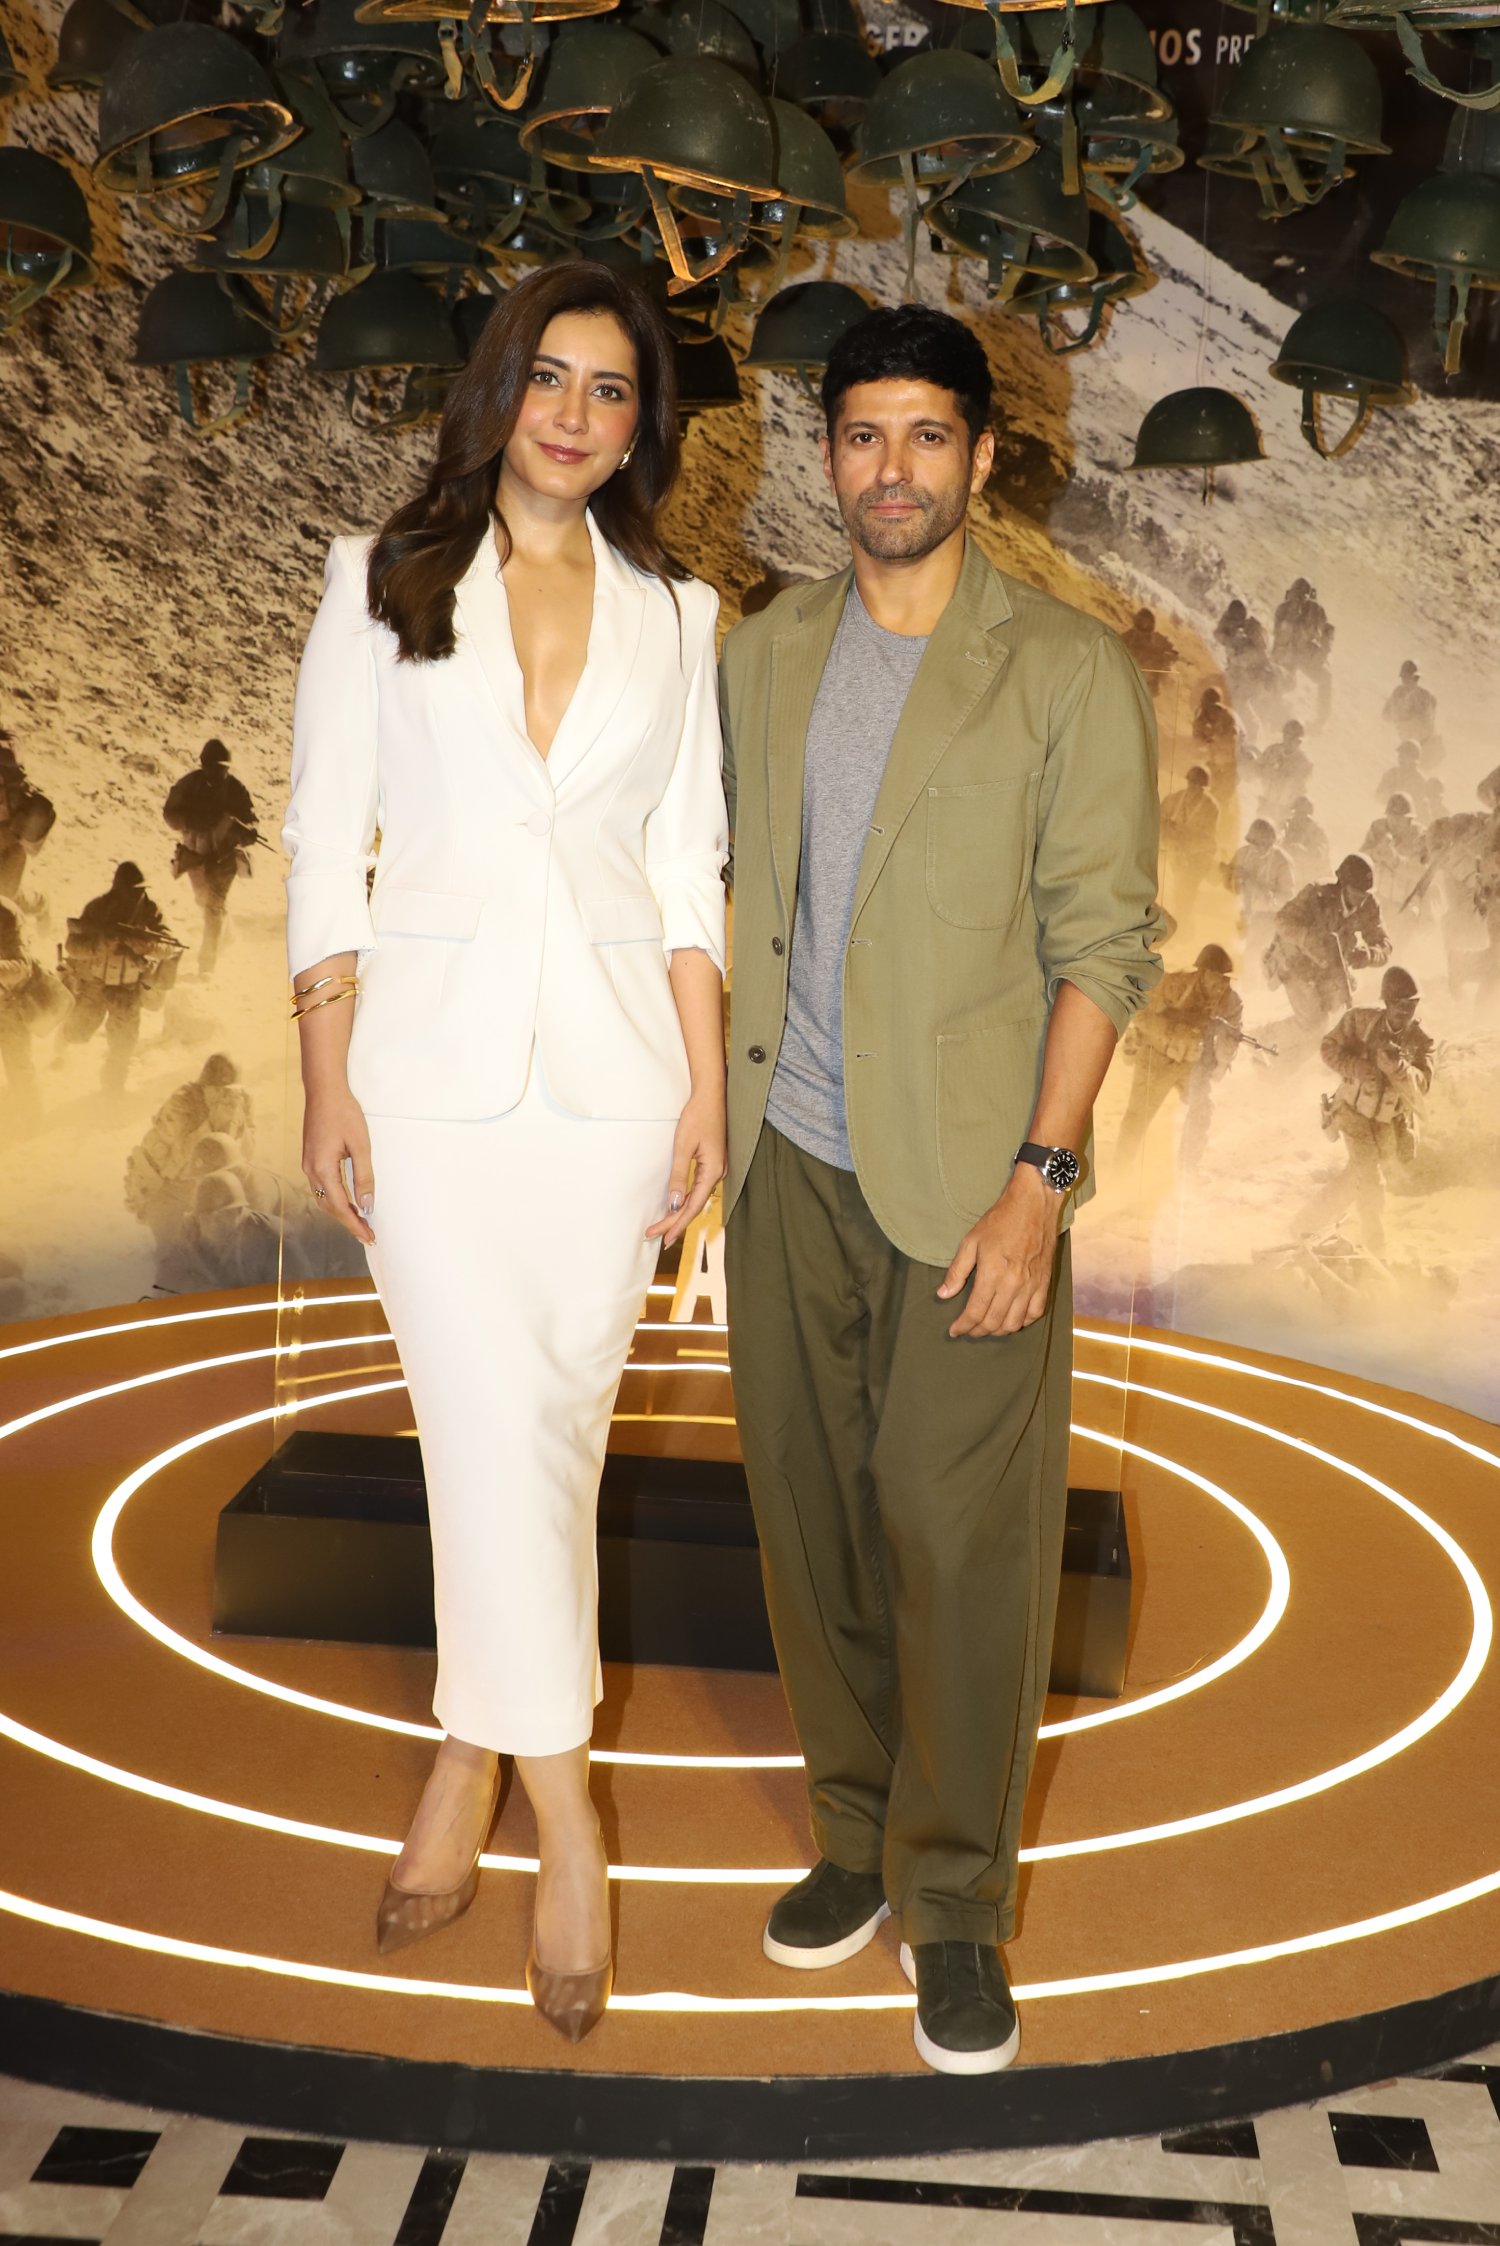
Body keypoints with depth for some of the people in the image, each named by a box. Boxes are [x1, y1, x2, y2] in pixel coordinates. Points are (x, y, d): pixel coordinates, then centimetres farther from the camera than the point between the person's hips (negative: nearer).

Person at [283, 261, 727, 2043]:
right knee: (493, 1422, -7)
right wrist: (325, 1083, -5)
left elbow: (689, 866, 8)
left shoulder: (672, 616, 9)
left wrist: (705, 1089, 1)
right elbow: (326, 844, 1)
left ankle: (470, 1758, 25)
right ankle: (564, 1818, 5)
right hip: (433, 1048, -2)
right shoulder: (380, 585, 4)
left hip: (611, 1059, 2)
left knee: (556, 1423, 6)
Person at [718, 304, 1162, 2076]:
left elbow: (1103, 942, -6)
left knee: (960, 1539, -1)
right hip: (788, 1164, 4)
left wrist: (1039, 1179, -14)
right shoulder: (762, 657, 10)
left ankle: (955, 1902, 17)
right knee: (813, 1517, 11)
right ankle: (857, 1836, 29)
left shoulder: (1071, 673, -2)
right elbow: (726, 896, 14)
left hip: (966, 1179, -4)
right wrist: (698, 1112, 9)